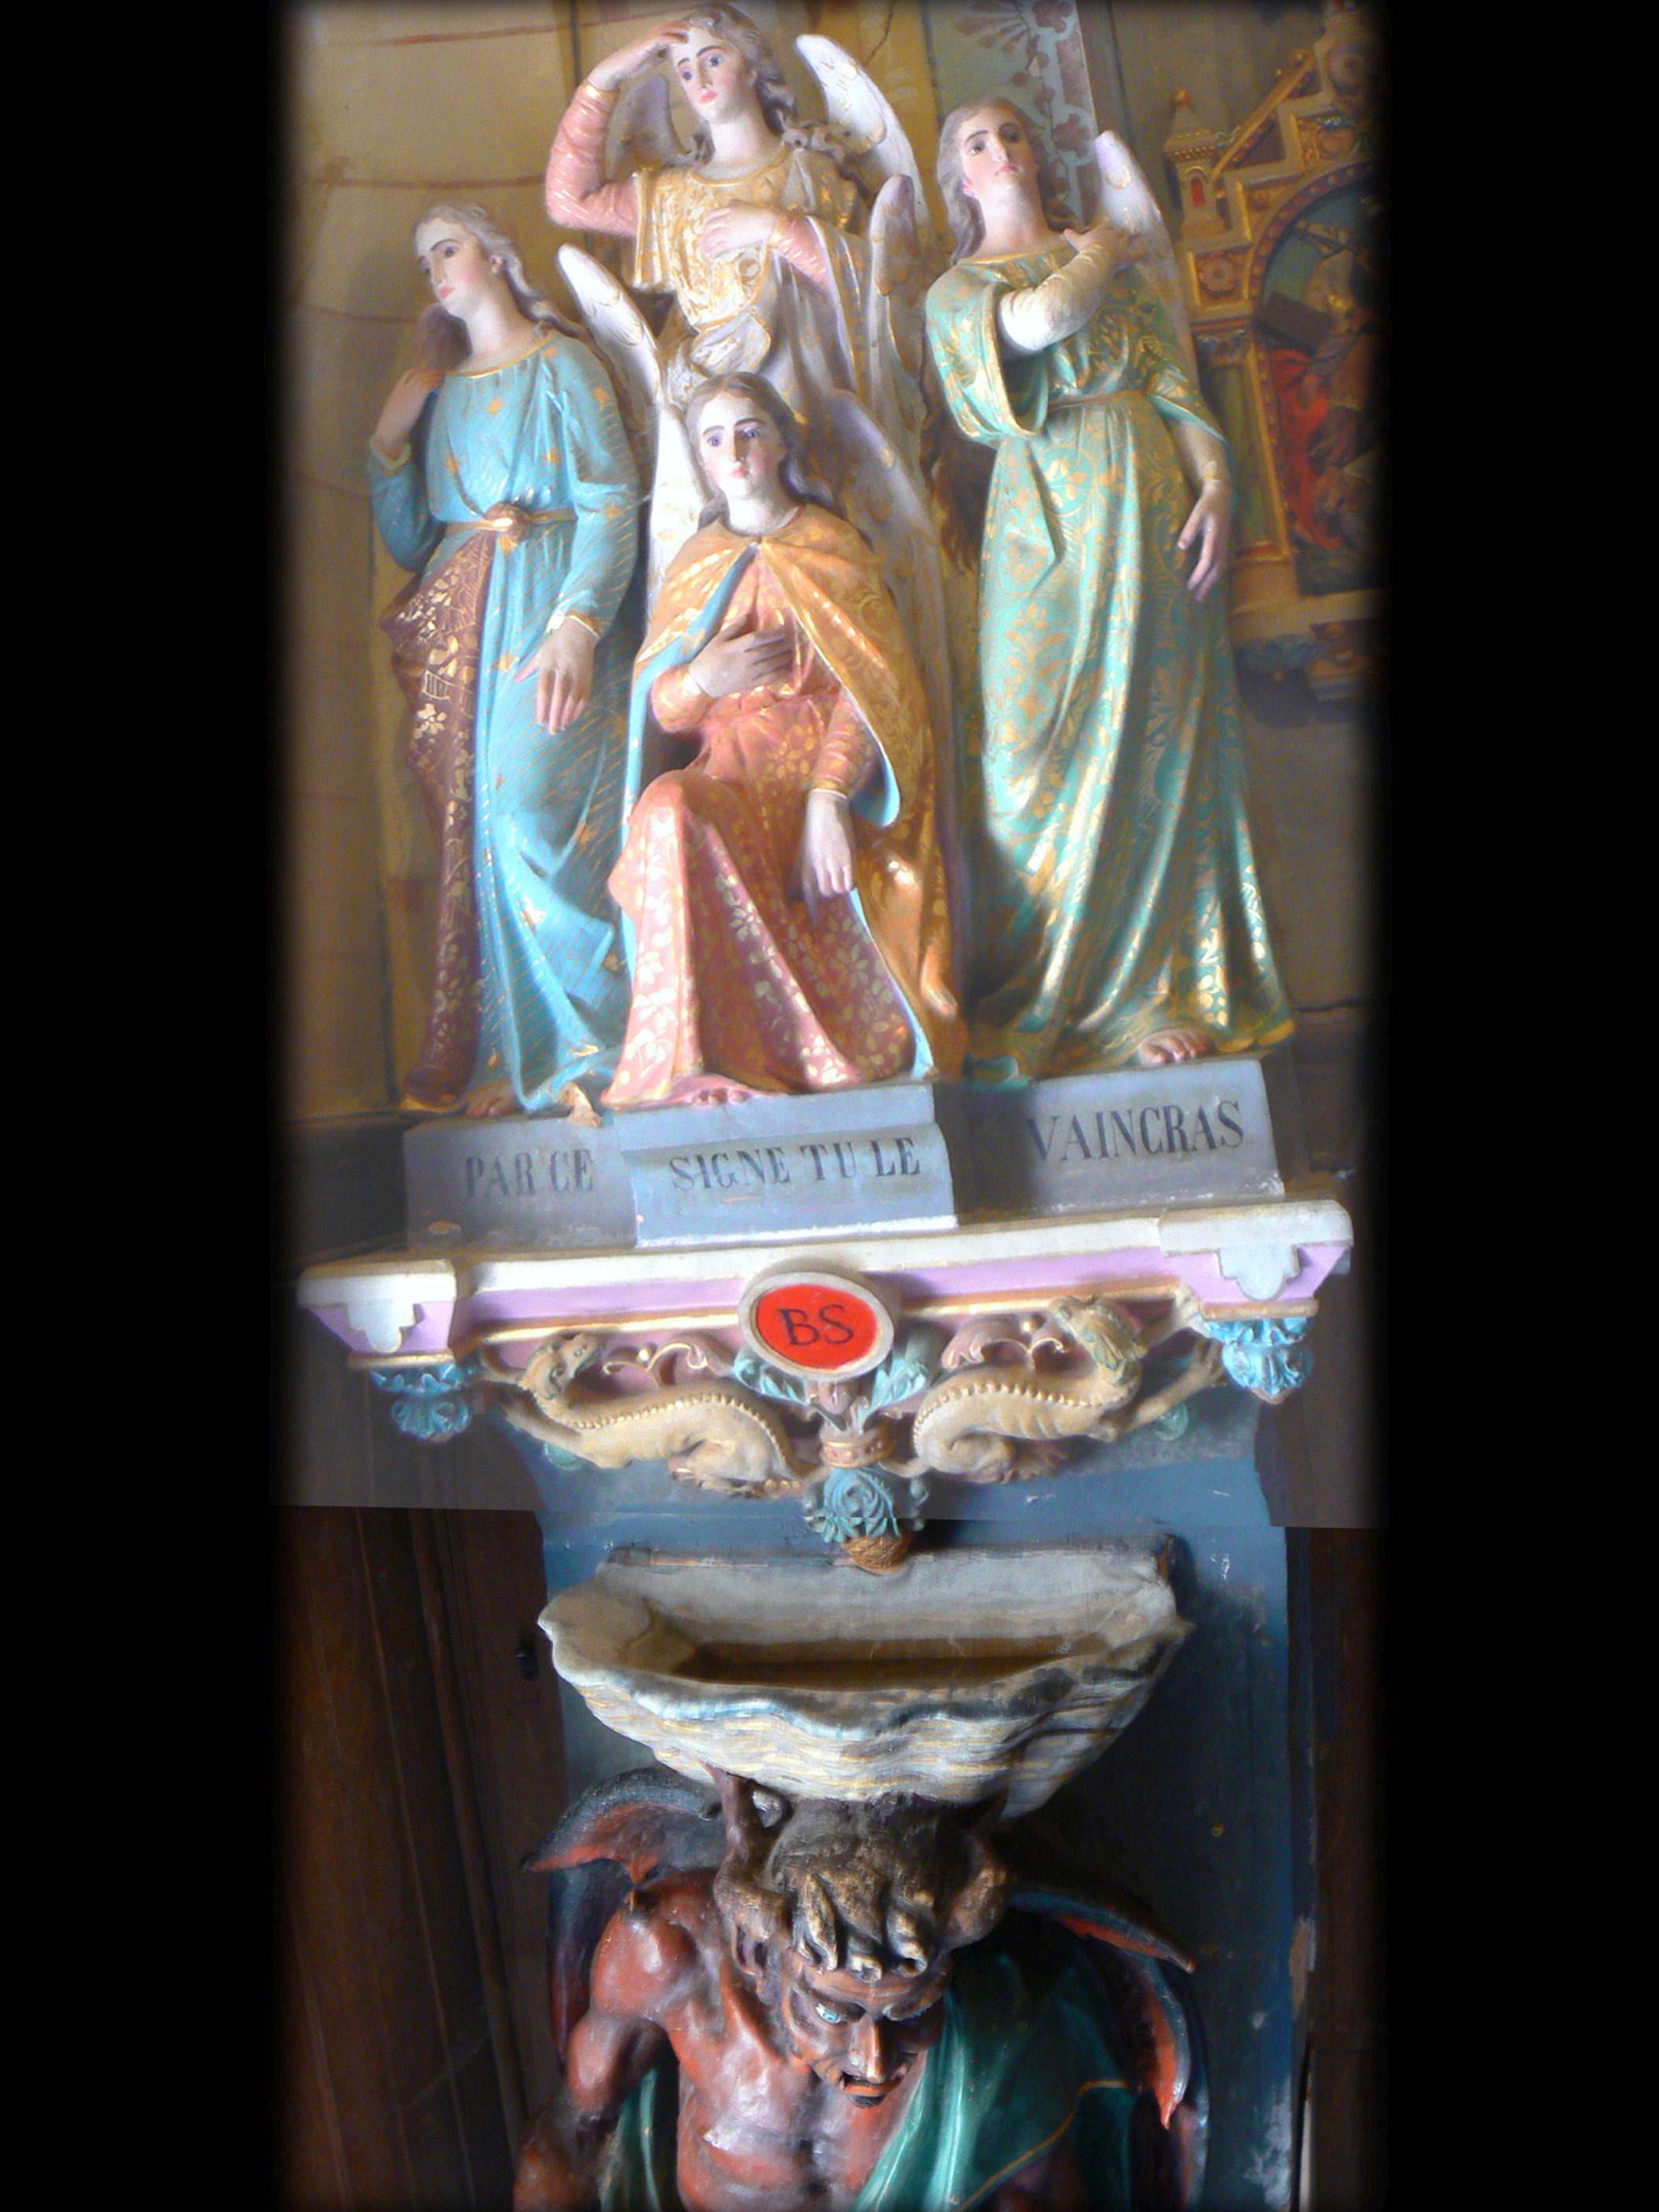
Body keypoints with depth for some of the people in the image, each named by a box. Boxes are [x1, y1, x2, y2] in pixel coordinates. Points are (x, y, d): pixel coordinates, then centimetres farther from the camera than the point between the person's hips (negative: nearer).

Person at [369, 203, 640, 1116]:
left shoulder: (561, 365, 6)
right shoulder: (435, 390, 23)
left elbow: (613, 507, -6)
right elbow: (407, 540, 19)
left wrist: (576, 626, -20)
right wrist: (389, 438, 6)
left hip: (545, 619, -5)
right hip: (455, 629, 5)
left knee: (533, 817, -18)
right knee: (469, 832, -2)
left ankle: (585, 1049, -12)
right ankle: (488, 1063, 0)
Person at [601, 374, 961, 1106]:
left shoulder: (831, 545, 12)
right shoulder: (695, 562, 22)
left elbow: (867, 688, -2)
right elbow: (657, 710, 17)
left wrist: (826, 799, -20)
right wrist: (702, 678, -9)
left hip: (824, 775, -3)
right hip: (728, 775, 3)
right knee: (669, 809, -33)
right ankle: (696, 1062, -35)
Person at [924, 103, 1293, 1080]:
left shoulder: (1113, 254, 20)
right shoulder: (957, 289, 12)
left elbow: (1173, 378, 7)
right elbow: (1040, 320, -11)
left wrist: (1215, 485, -7)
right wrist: (1094, 260, 7)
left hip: (1151, 504, 2)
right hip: (1051, 515, -2)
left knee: (1161, 740, -1)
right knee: (1056, 749, -6)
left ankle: (1157, 987, 4)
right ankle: (1062, 995, 2)